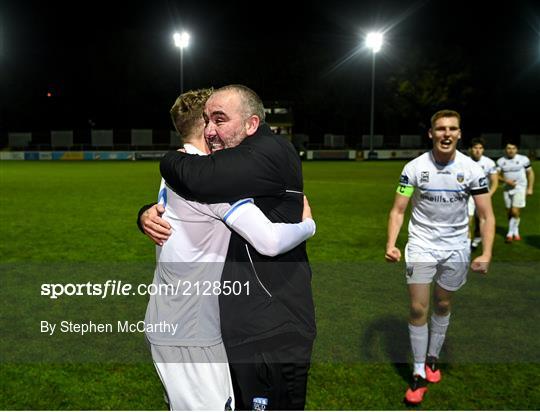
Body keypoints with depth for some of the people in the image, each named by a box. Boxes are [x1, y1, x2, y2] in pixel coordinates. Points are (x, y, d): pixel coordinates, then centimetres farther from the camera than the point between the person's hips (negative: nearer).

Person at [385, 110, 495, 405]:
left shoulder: (472, 169, -7)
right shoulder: (414, 168, -10)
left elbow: (486, 216, -4)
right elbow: (398, 210, -7)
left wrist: (486, 252, -17)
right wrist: (391, 244, -21)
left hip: (455, 247, 2)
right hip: (421, 246, -1)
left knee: (443, 306, 15)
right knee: (418, 309, -4)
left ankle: (432, 359, 37)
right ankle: (419, 374, 12)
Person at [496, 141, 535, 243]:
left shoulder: (523, 159, -5)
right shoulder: (501, 161, 1)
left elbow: (530, 173, 4)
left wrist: (530, 188, 1)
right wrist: (506, 180, -16)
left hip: (520, 188, -3)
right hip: (507, 189, 3)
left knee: (515, 211, -12)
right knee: (509, 212, 8)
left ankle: (510, 233, 0)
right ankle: (515, 232, 26)